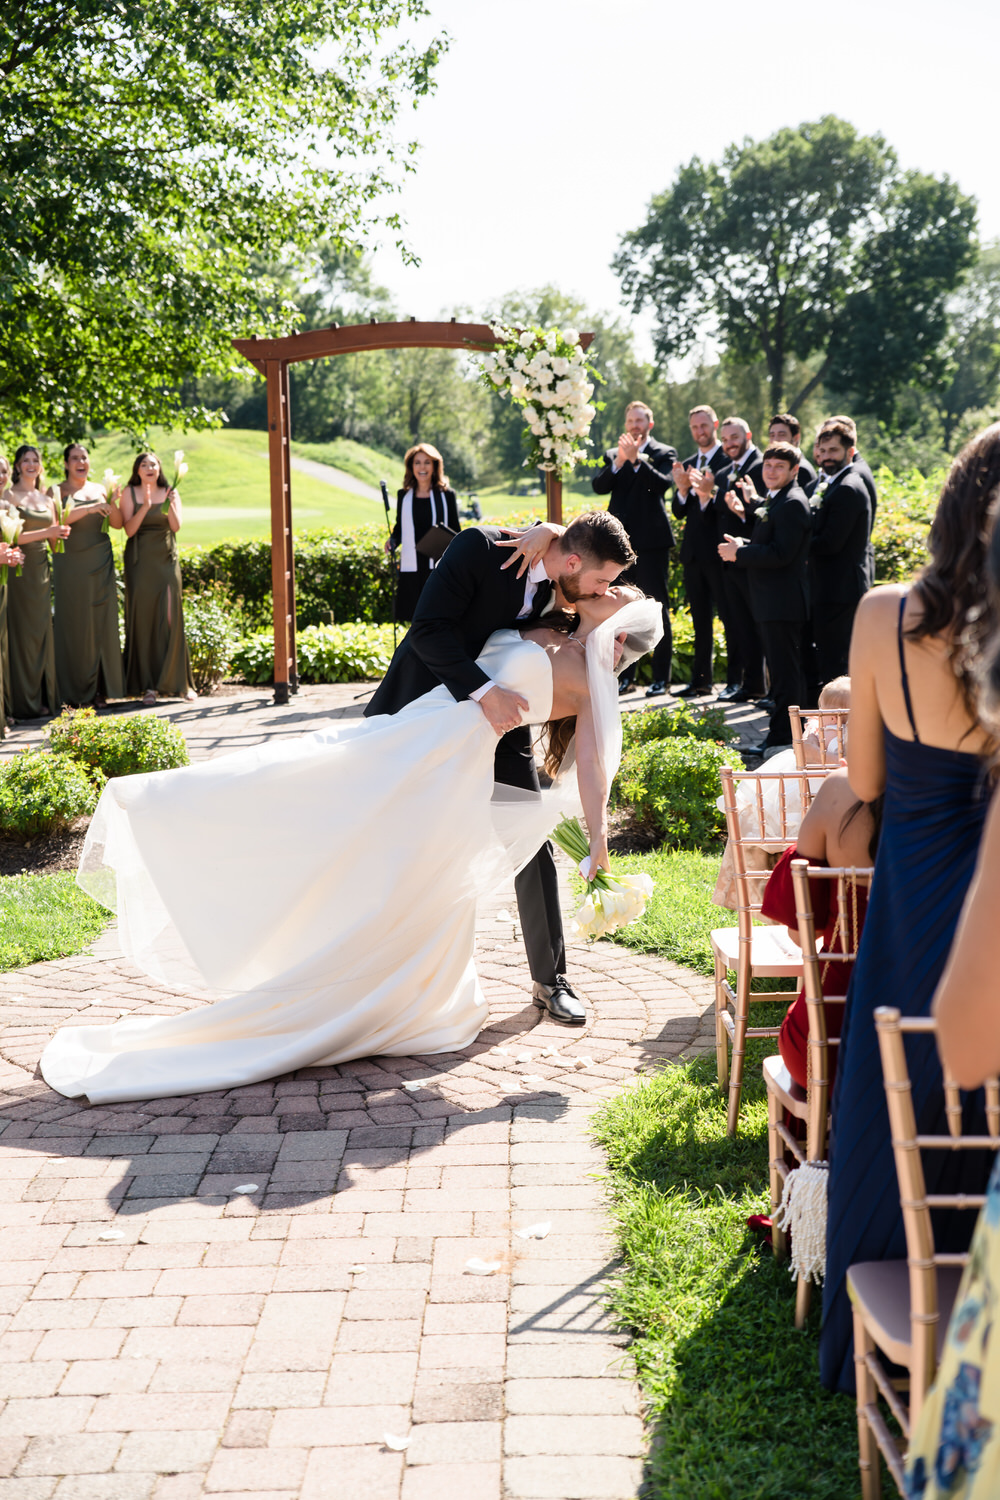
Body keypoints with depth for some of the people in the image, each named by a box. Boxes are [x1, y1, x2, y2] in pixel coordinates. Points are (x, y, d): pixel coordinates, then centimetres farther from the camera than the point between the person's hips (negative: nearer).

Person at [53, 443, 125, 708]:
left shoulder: (100, 490, 13)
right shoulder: (58, 492, 1)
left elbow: (118, 523, 9)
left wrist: (113, 502, -9)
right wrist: (89, 509, -23)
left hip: (100, 562, 4)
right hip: (71, 564, -4)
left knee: (102, 621, 2)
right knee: (75, 624, -3)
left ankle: (100, 688, 7)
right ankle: (76, 692, 1)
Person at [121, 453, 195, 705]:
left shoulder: (170, 493, 7)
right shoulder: (130, 493, 2)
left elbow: (176, 526, -4)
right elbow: (129, 529, -7)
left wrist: (169, 504, -20)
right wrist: (146, 505, -18)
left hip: (166, 560, 1)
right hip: (140, 562, -1)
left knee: (169, 618, -3)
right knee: (143, 619, -3)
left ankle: (174, 682, 6)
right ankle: (147, 685, 0)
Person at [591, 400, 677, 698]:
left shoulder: (663, 453, 3)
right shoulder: (612, 455, 14)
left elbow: (662, 484, -14)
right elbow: (598, 486, -1)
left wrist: (636, 459, -22)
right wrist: (618, 462, -15)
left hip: (651, 540, -4)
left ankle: (661, 677, 0)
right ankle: (624, 675, 16)